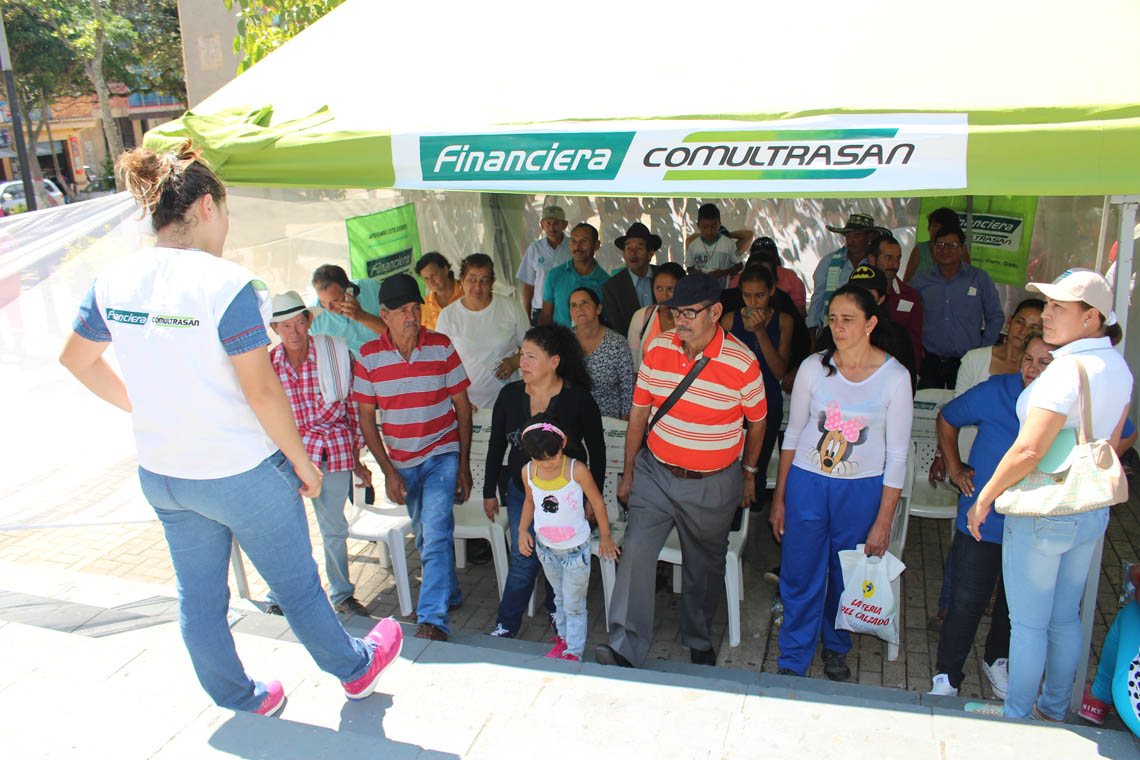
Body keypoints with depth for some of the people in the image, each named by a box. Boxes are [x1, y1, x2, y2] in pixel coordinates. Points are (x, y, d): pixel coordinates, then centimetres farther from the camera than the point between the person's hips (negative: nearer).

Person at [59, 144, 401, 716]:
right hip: (241, 475, -6)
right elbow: (261, 390, -22)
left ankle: (239, 697, 43)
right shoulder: (225, 283, -22)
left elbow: (74, 358, 12)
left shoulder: (114, 279, -2)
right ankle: (354, 669, 38)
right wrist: (301, 458, -10)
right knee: (296, 586, 15)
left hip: (160, 473, 6)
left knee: (198, 595, 21)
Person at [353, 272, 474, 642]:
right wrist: (388, 470, -6)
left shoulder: (441, 346, -8)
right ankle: (450, 593, 38)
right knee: (426, 537, 16)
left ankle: (433, 620, -12)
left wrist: (464, 463, -4)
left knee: (435, 534, -16)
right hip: (401, 462, 3)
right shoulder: (369, 356, -6)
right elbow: (366, 417, -1)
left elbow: (462, 405, -2)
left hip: (442, 454, -3)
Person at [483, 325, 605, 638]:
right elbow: (496, 445, 6)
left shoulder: (578, 398, -15)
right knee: (523, 560, 3)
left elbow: (596, 450, -5)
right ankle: (507, 624, 21)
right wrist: (489, 491, 10)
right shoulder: (510, 395, -6)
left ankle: (556, 610, 39)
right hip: (522, 492, 2)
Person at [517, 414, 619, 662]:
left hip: (575, 547, -4)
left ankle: (573, 652, 20)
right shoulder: (528, 472, -10)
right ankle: (563, 638, 41)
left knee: (574, 604, 7)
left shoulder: (576, 470, -23)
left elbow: (597, 501, -10)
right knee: (559, 597, 23)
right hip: (545, 547, 4)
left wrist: (605, 536, -1)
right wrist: (523, 531, 4)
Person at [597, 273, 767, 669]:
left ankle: (698, 641, 38)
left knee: (704, 565, 14)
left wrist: (749, 473, 12)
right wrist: (628, 472, 7)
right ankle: (625, 647, -4)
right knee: (635, 550, -11)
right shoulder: (658, 348, -6)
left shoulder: (742, 362, -15)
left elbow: (757, 422, 1)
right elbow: (639, 412, 3)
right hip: (655, 472, 2)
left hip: (712, 486, -2)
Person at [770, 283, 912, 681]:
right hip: (807, 483, 1)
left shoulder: (894, 376, -10)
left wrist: (884, 520, -5)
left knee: (847, 577, 15)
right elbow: (793, 434, 3)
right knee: (800, 577, 6)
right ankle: (792, 663, 26)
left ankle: (836, 648, 42)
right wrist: (779, 498, 4)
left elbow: (896, 455, -5)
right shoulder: (814, 367, -7)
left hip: (863, 489, 0)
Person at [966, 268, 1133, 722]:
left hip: (1042, 517, -8)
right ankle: (1055, 709, 37)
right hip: (1092, 513, 9)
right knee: (1066, 617, 21)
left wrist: (984, 498, -15)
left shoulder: (1066, 368, -24)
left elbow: (1028, 451, -27)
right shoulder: (1118, 367, 3)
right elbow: (1111, 443, 14)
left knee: (1027, 623, 7)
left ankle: (1016, 716, 23)